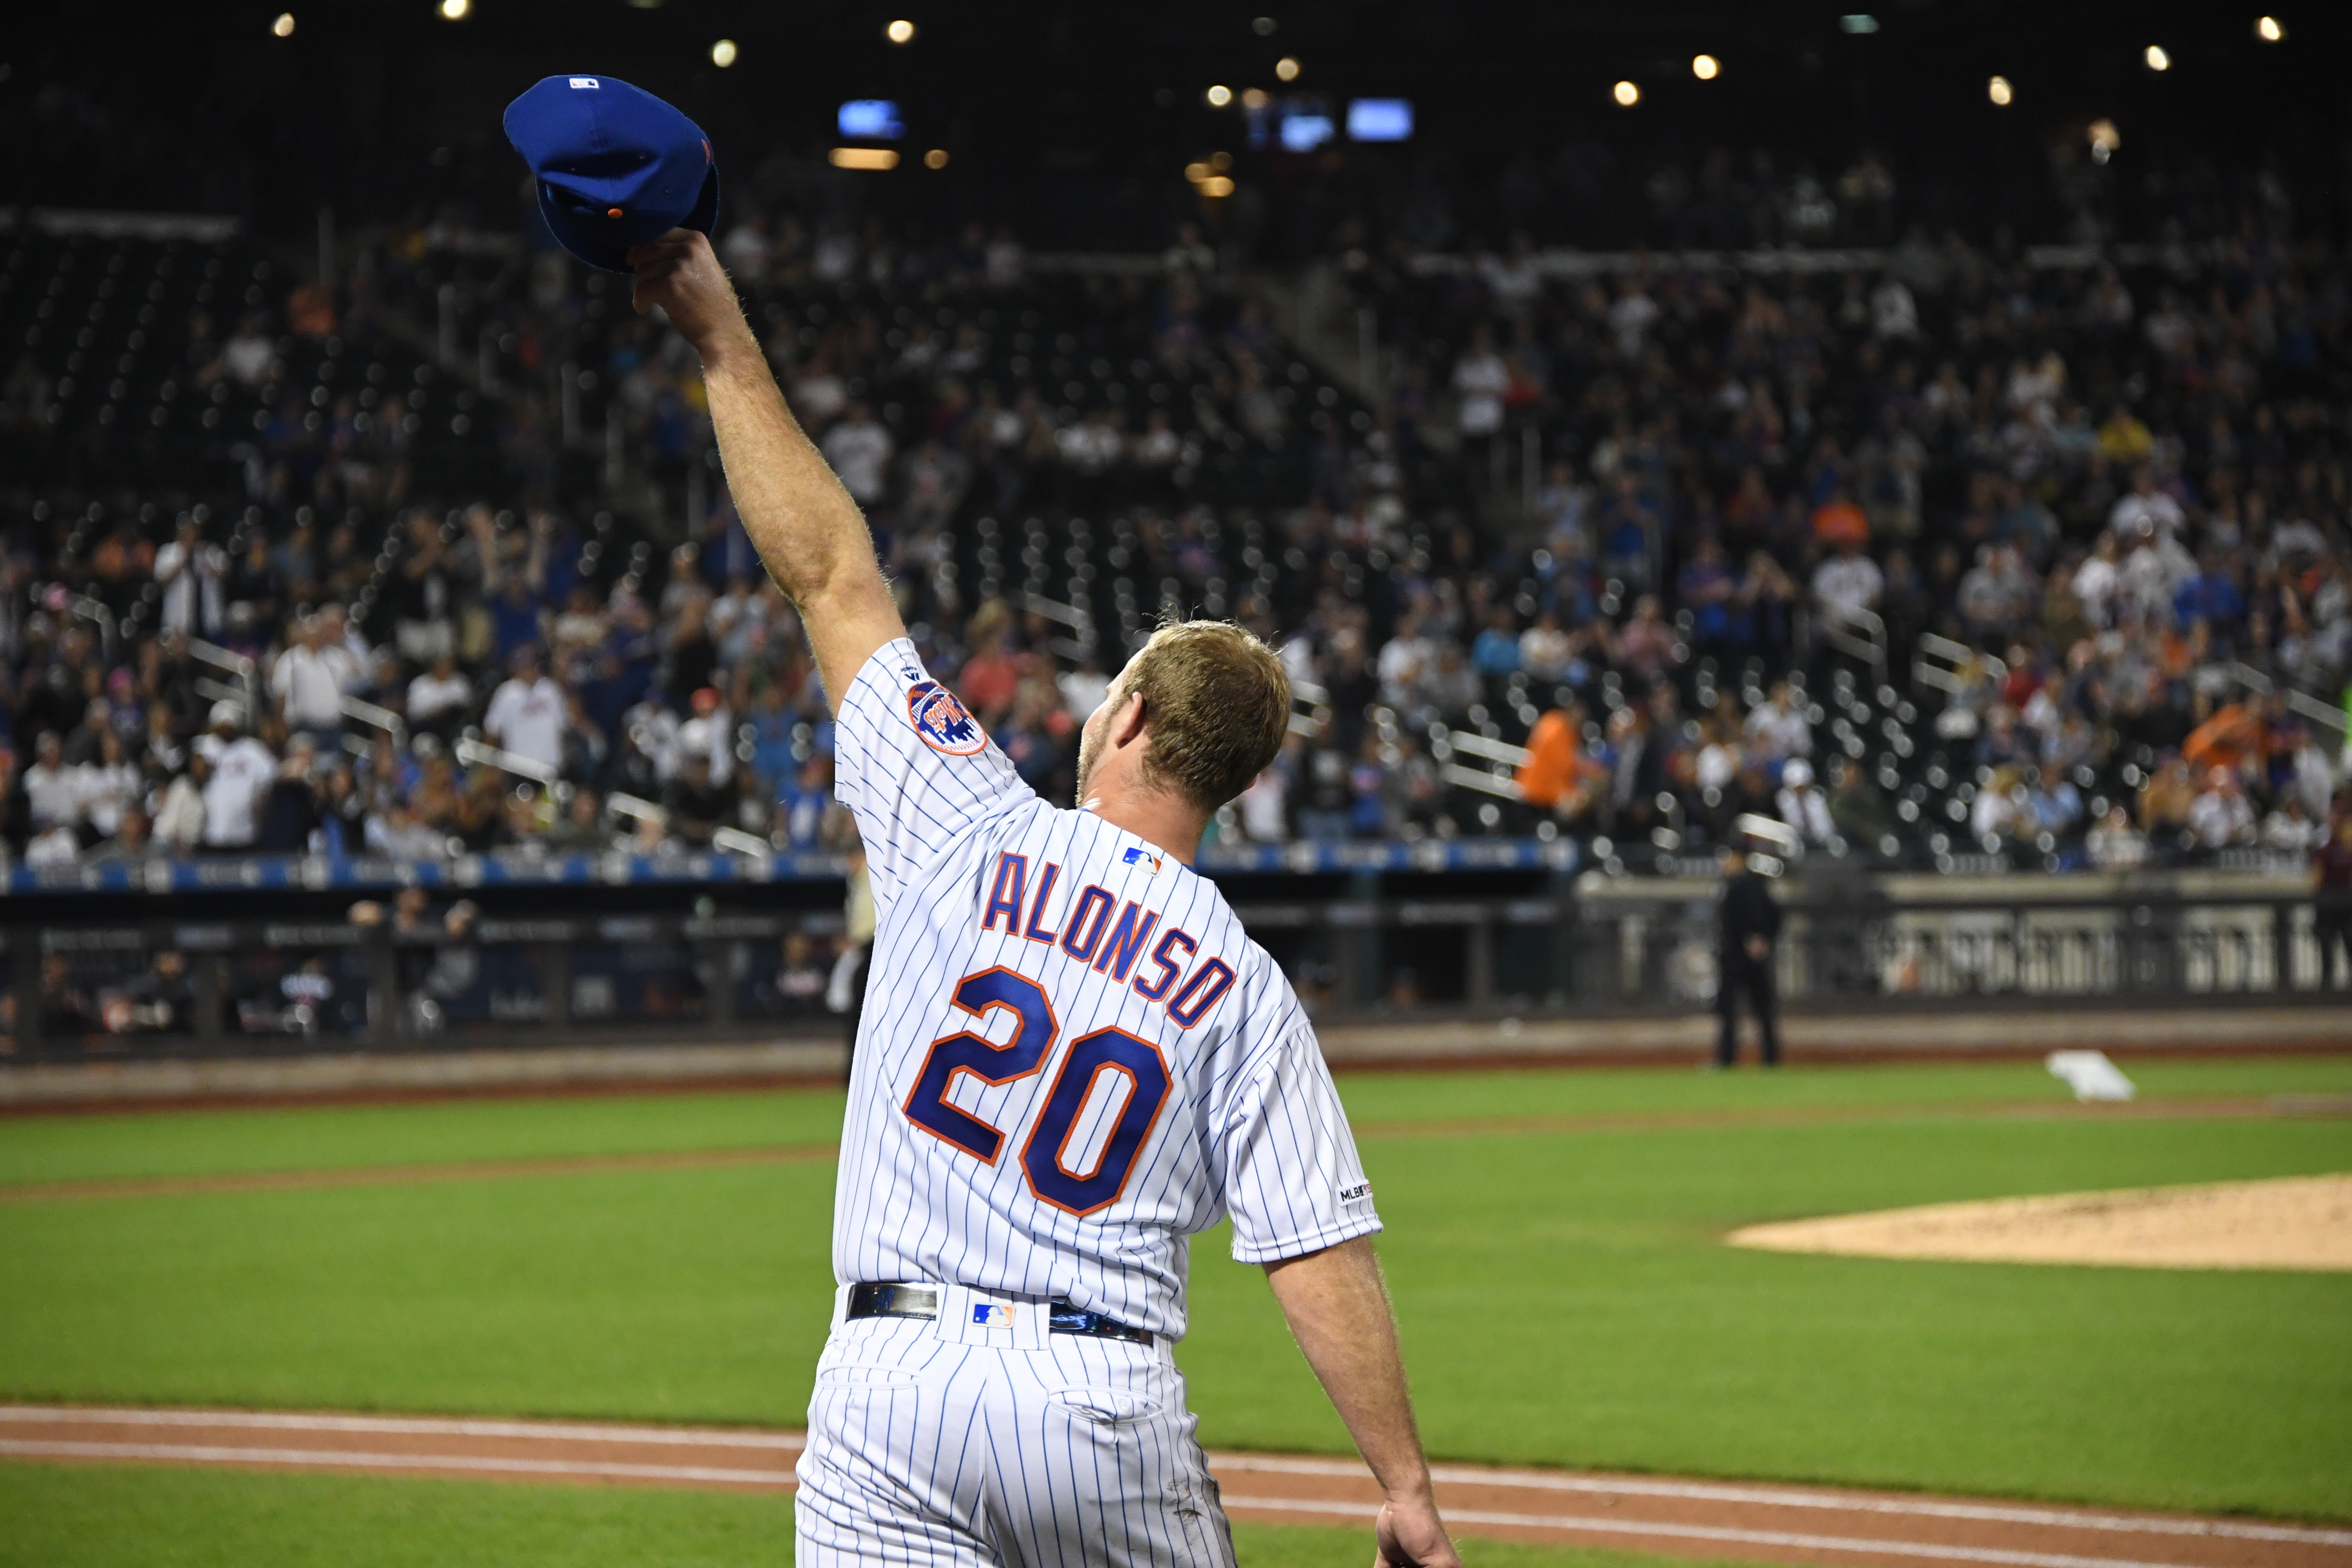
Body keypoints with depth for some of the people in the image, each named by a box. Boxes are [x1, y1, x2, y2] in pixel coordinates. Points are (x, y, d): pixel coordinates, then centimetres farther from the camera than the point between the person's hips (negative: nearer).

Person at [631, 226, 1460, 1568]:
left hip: (889, 1374, 0)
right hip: (1106, 1403, 0)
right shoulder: (1244, 988, 1)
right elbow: (1323, 1254, -5)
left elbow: (831, 573, 6)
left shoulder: (973, 835, 1)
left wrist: (726, 344, 11)